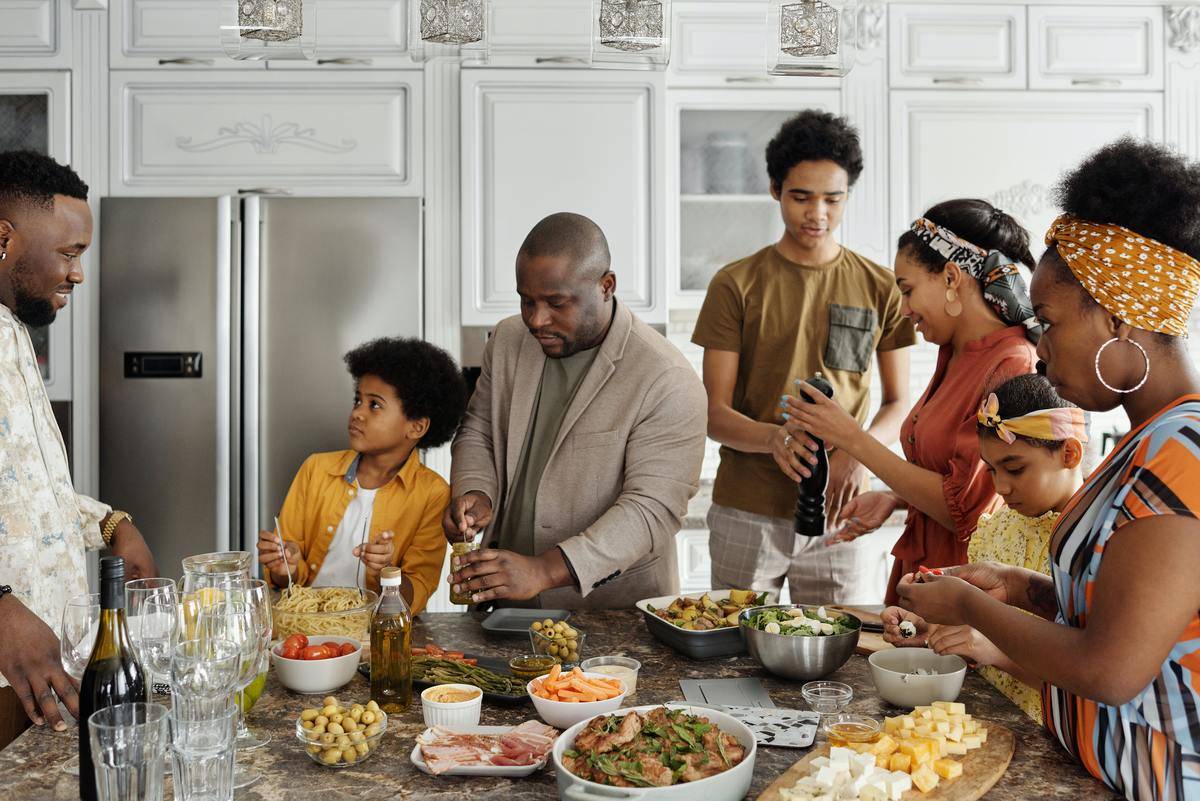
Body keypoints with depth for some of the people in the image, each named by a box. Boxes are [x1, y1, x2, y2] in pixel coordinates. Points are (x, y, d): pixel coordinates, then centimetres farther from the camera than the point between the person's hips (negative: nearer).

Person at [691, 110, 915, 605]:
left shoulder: (881, 289, 5)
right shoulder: (736, 285, 1)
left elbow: (899, 402, 9)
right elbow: (714, 413, -3)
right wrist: (772, 438, -24)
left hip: (840, 510, 1)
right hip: (746, 513, -1)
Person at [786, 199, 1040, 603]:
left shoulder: (1012, 368, -19)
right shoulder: (954, 355, 8)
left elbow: (963, 509, -20)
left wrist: (855, 440, -17)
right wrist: (893, 499, 0)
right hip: (918, 570, 8)